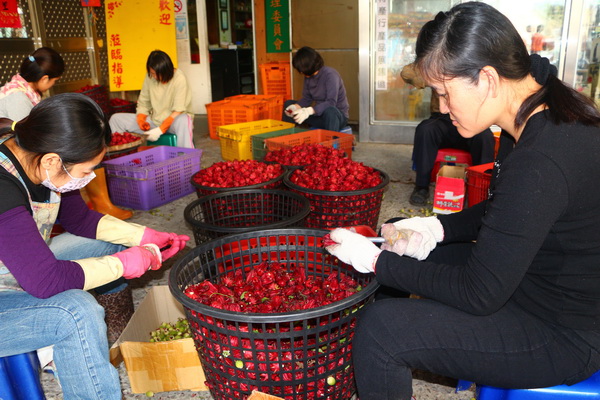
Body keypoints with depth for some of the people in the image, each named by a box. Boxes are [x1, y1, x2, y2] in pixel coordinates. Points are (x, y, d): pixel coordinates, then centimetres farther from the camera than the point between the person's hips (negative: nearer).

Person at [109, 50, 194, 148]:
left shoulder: (179, 78, -15)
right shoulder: (150, 77, 1)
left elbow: (178, 111, -19)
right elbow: (143, 104, 9)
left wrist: (160, 130, -25)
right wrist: (141, 119, -12)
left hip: (173, 121, -5)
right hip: (154, 120, 6)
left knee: (183, 121, -42)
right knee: (116, 119, -3)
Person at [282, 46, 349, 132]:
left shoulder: (330, 74, -20)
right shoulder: (308, 76, 1)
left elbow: (331, 103, -31)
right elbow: (306, 98, 8)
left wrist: (309, 111, -42)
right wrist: (295, 107, -14)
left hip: (337, 115, -7)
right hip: (319, 114, 7)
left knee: (329, 110, -43)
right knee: (288, 104, 7)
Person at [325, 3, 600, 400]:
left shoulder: (538, 165, -33)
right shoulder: (560, 112, -2)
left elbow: (479, 295, -26)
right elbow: (503, 211, 11)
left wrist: (376, 261, -19)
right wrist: (438, 227, -2)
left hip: (565, 337, -9)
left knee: (381, 327, -19)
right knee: (418, 251, 17)